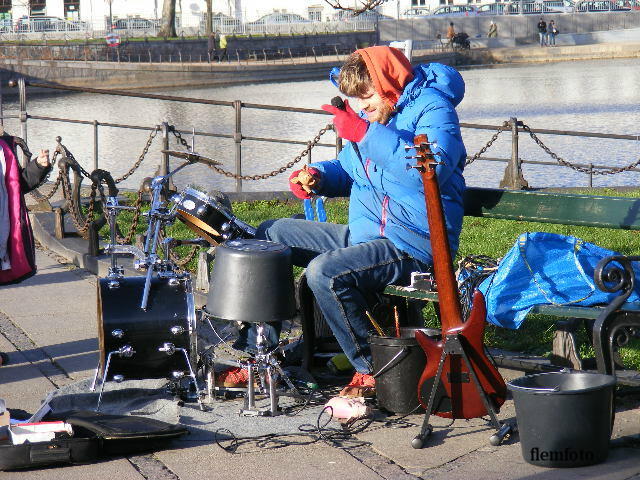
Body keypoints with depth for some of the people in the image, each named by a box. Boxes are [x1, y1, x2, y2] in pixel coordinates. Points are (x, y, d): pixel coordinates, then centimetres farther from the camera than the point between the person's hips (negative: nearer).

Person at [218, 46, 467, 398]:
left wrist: (366, 134, -33)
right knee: (270, 235, 11)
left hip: (413, 243, -10)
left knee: (325, 272, -33)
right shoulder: (374, 115, 15)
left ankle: (373, 371, -17)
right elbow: (349, 169, 27)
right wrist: (317, 177, 3)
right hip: (363, 233, 10)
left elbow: (434, 170, -33)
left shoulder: (433, 109, -14)